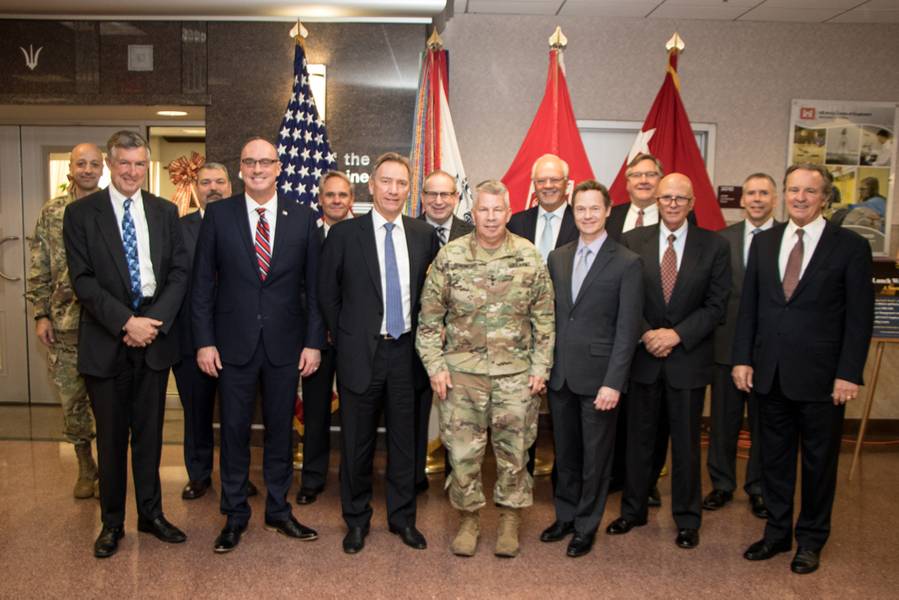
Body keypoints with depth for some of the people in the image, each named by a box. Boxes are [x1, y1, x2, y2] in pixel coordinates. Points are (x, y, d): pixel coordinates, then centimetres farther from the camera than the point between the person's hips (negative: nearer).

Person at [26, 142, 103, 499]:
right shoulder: (51, 212, 5)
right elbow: (39, 269, 6)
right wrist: (41, 314, -1)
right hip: (64, 322, 2)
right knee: (71, 399, 10)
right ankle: (85, 467, 26)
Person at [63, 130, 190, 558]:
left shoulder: (165, 212, 7)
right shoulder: (81, 213, -1)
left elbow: (179, 272, 3)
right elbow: (82, 280, -7)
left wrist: (154, 321, -10)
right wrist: (126, 322, -16)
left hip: (155, 336, 2)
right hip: (105, 342, -2)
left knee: (149, 432, 12)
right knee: (111, 436, 9)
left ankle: (151, 513, 26)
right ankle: (112, 522, 24)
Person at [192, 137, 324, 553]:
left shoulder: (303, 218, 2)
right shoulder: (218, 214, 0)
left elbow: (314, 286, 3)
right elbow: (202, 282, 1)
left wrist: (313, 341, -2)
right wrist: (204, 340, -5)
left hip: (285, 344, 1)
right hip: (234, 343, -1)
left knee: (280, 429, 11)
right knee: (234, 431, 8)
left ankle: (278, 511, 28)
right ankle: (235, 515, 25)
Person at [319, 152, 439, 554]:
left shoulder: (425, 235, 4)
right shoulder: (344, 234, -3)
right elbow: (328, 294, 3)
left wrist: (424, 338, 7)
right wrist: (345, 339, 3)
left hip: (406, 352, 2)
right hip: (361, 352, -2)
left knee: (404, 440, 12)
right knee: (357, 442, 9)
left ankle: (402, 517, 29)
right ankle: (357, 520, 28)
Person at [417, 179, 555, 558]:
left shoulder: (530, 257, 0)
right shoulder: (449, 257, -2)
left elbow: (544, 317, 4)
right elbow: (430, 317, 3)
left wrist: (540, 366, -1)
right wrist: (435, 366, -3)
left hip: (516, 373, 0)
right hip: (462, 371, 0)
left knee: (514, 451, 9)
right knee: (462, 452, 6)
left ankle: (510, 521, 27)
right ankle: (468, 519, 25)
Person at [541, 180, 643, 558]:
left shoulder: (627, 263, -7)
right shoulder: (557, 258, 8)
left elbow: (627, 329, -10)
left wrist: (613, 383, -15)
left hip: (597, 377, -4)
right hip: (559, 374, 4)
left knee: (595, 456, 9)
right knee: (564, 453, 17)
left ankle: (586, 527, 26)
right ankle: (565, 516, 35)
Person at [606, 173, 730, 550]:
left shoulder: (714, 246, -1)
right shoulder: (633, 241, 0)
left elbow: (716, 304, -5)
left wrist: (676, 334, -15)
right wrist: (646, 334, -13)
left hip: (689, 358, -1)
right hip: (643, 355, 1)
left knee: (686, 442, 10)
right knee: (638, 437, 13)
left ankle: (687, 520, 27)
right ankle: (633, 510, 29)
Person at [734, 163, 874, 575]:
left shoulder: (850, 246, -5)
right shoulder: (764, 242, 6)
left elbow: (860, 317, -7)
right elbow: (748, 305, 7)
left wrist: (848, 374, -11)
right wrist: (742, 359, 1)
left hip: (821, 378, -3)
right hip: (770, 373, 4)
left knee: (819, 462, 11)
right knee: (774, 458, 15)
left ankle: (811, 540, 29)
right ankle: (777, 533, 31)